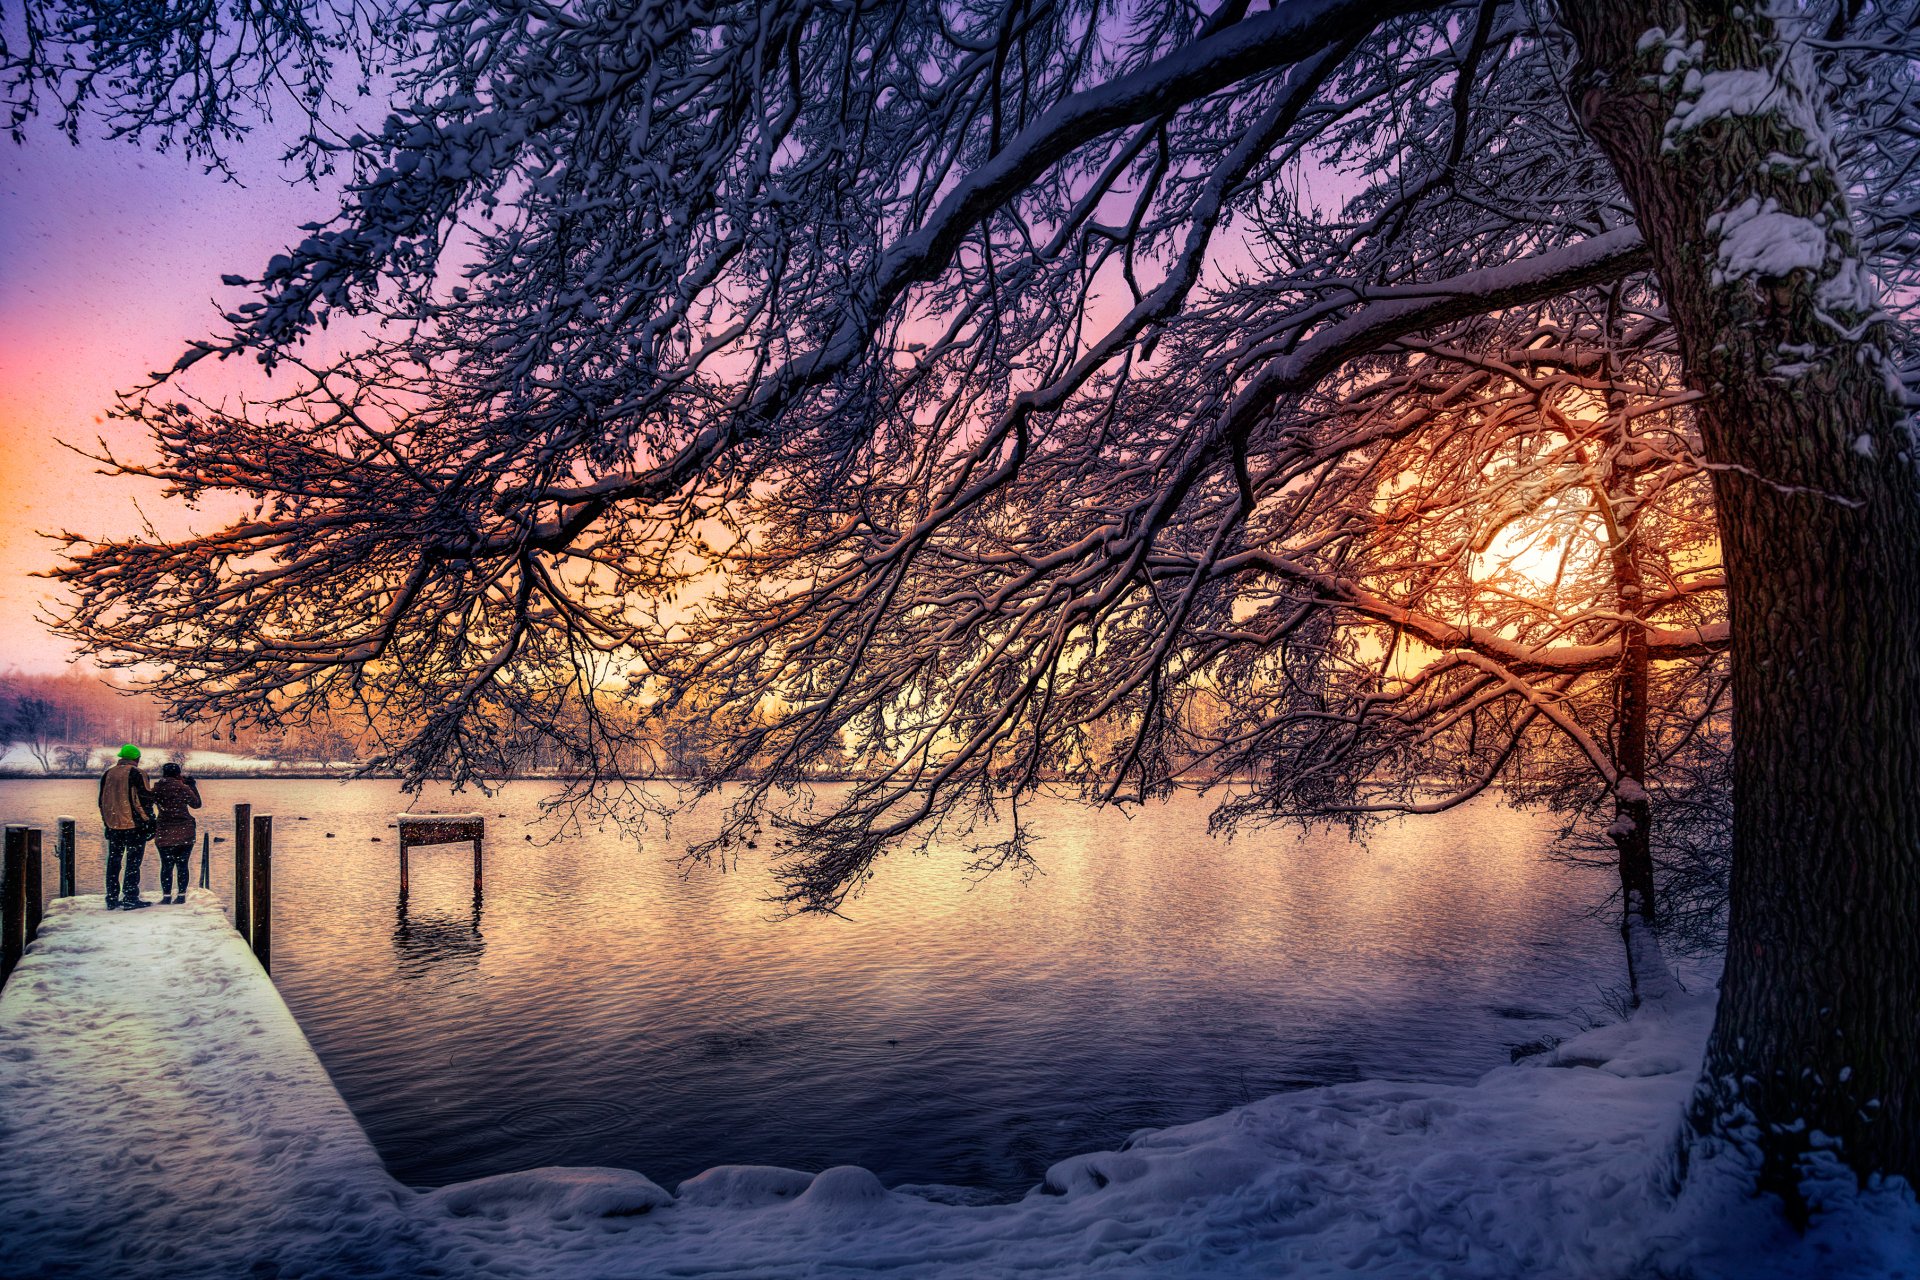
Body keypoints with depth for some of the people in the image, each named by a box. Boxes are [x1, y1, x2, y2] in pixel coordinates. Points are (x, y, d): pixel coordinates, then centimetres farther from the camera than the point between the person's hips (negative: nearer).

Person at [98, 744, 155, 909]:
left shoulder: (107, 774, 11)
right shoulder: (136, 774, -9)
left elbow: (102, 801, 16)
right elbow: (145, 800, -12)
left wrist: (107, 823, 22)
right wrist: (149, 823, -5)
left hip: (113, 825, 6)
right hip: (134, 826, -6)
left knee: (114, 861, 13)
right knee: (133, 862, -2)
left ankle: (112, 899, 16)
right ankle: (130, 899, -4)